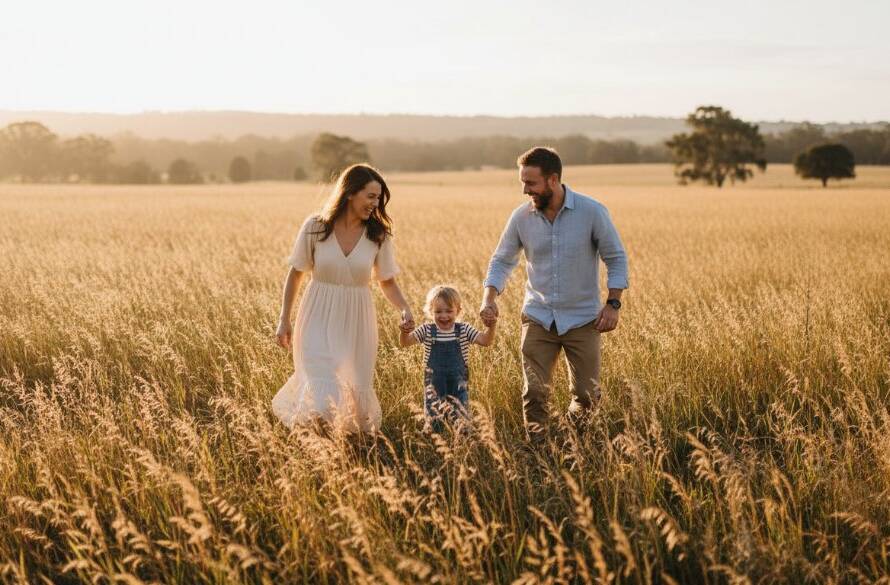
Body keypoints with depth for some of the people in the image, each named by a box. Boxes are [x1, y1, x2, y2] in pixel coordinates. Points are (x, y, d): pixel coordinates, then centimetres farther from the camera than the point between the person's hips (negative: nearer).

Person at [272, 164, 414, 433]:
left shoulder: (379, 235, -3)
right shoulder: (315, 227, -7)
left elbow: (387, 281, 6)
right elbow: (295, 273, 3)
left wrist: (404, 309, -13)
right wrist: (284, 320, 3)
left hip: (355, 322, 2)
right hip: (319, 319, -2)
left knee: (355, 398, 9)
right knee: (322, 399, -13)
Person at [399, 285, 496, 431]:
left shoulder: (464, 330, -3)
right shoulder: (427, 331, -4)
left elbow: (485, 341, -12)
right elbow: (405, 342, -11)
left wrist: (490, 327, -31)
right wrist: (404, 332, -33)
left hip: (458, 384, 0)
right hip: (434, 385, 0)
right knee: (434, 425, 7)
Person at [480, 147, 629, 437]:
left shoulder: (592, 212, -12)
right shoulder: (521, 216, -5)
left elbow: (616, 258, -3)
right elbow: (502, 261, 5)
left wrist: (613, 303, -12)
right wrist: (489, 299, -11)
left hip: (583, 318, -1)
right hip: (538, 318, 1)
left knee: (586, 393, 7)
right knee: (534, 394, -4)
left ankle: (576, 431, 39)